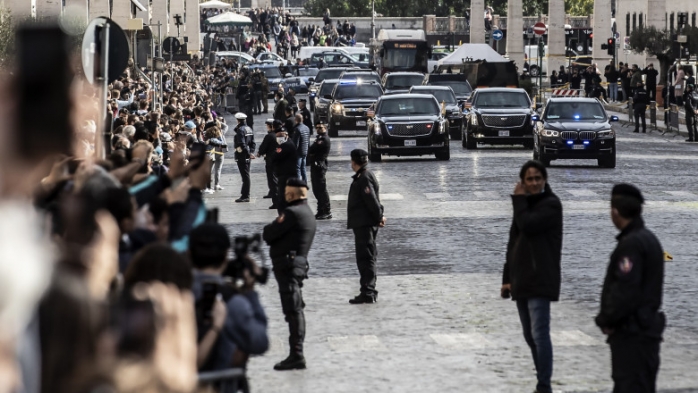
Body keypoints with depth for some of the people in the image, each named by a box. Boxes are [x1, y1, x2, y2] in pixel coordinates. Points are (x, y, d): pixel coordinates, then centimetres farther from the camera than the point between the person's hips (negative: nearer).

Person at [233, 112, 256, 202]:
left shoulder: (240, 130, -15)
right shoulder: (249, 129, 13)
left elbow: (242, 144, -21)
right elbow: (253, 143, 13)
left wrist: (249, 153, -15)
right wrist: (251, 152, 4)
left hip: (241, 156, -9)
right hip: (247, 156, 9)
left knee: (245, 176, -7)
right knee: (246, 175, 13)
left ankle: (245, 196, -4)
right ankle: (245, 194, 20)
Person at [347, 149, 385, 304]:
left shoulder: (364, 179, -16)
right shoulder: (365, 176, 16)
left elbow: (372, 201, -20)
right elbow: (372, 200, 18)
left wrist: (379, 217, -11)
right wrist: (379, 217, 11)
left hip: (364, 225, -11)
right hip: (364, 223, 11)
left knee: (365, 258, -10)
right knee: (368, 258, 15)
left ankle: (367, 292, -12)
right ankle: (370, 291, 21)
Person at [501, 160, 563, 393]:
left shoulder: (551, 204, -8)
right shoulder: (524, 204, 15)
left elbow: (527, 226, -23)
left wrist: (518, 199, -10)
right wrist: (507, 277, 15)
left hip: (540, 280, -8)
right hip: (521, 279, 8)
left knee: (539, 334, -13)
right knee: (530, 336, 12)